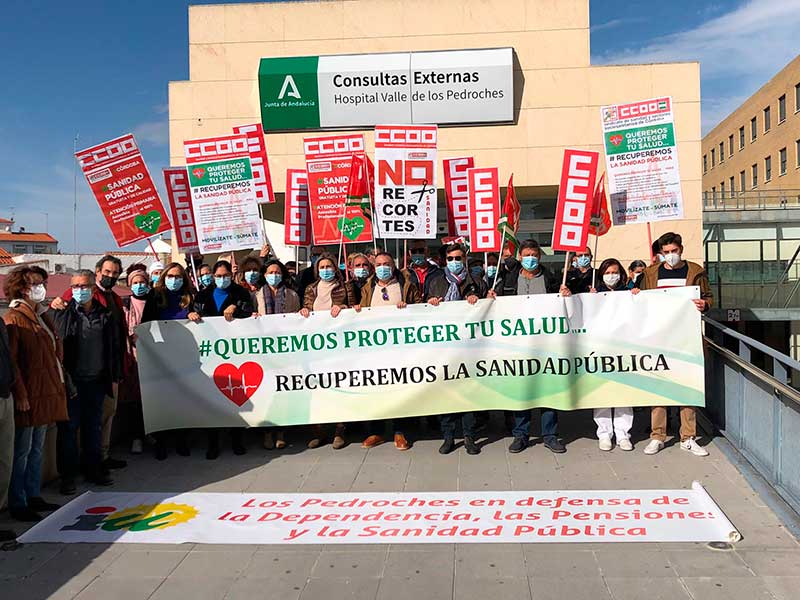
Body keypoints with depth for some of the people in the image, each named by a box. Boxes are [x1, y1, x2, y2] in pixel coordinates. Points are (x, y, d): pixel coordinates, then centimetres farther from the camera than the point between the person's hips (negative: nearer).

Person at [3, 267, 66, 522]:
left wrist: (58, 383, 17)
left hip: (47, 392, 9)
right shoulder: (14, 319, -11)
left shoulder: (41, 316, 16)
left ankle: (33, 496, 25)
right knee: (22, 450, 0)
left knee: (37, 448, 15)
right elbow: (10, 360, -16)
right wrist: (20, 394, -19)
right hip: (28, 395, -9)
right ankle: (17, 504, 9)